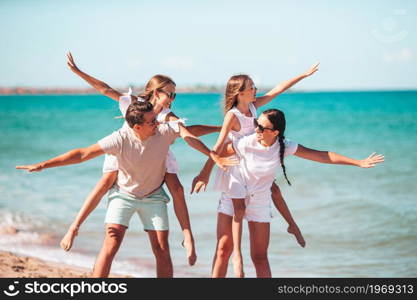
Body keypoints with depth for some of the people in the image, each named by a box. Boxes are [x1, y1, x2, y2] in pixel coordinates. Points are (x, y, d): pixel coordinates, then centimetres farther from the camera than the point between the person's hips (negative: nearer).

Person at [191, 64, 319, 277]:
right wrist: (205, 173, -30)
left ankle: (293, 226, 36)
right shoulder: (232, 116, -25)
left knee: (274, 189, 14)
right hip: (235, 165, -7)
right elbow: (218, 146, -27)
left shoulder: (253, 106, -4)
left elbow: (278, 89, 1)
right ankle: (237, 254, 1)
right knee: (239, 208, -7)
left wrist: (304, 75, 3)